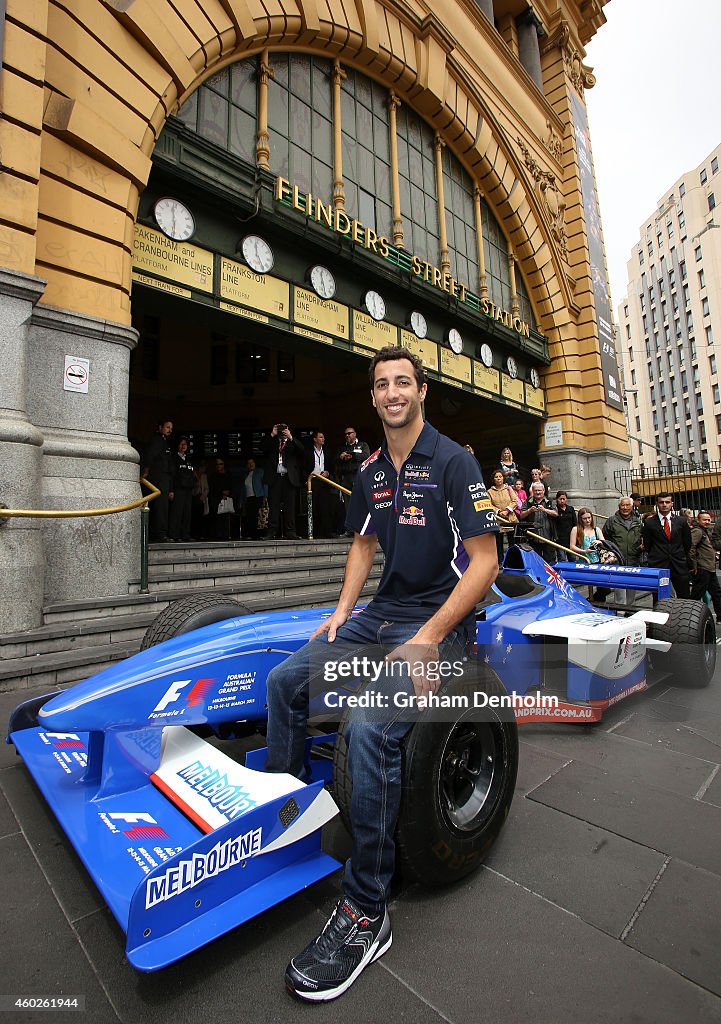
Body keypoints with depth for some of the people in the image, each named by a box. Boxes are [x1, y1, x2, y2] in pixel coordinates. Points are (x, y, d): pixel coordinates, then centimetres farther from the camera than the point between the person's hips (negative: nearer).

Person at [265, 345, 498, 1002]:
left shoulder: (453, 461, -10)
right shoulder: (371, 470, 11)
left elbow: (484, 561, -15)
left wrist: (429, 639, -22)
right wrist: (342, 610, 8)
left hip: (439, 620, -7)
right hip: (381, 614, 8)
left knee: (371, 727, -28)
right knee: (285, 680, 0)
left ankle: (365, 912, -7)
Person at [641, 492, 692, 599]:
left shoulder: (681, 521, 6)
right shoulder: (649, 522, 0)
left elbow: (687, 543, 13)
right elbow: (646, 544, 5)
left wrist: (681, 557, 15)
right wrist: (655, 557, 8)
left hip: (679, 566, 2)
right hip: (657, 566, -2)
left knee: (684, 597, 4)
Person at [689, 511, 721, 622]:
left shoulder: (706, 532, 19)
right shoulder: (697, 531, -14)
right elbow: (690, 547, -27)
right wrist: (694, 566, -24)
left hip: (710, 570, 10)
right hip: (701, 570, -10)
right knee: (696, 595, -5)